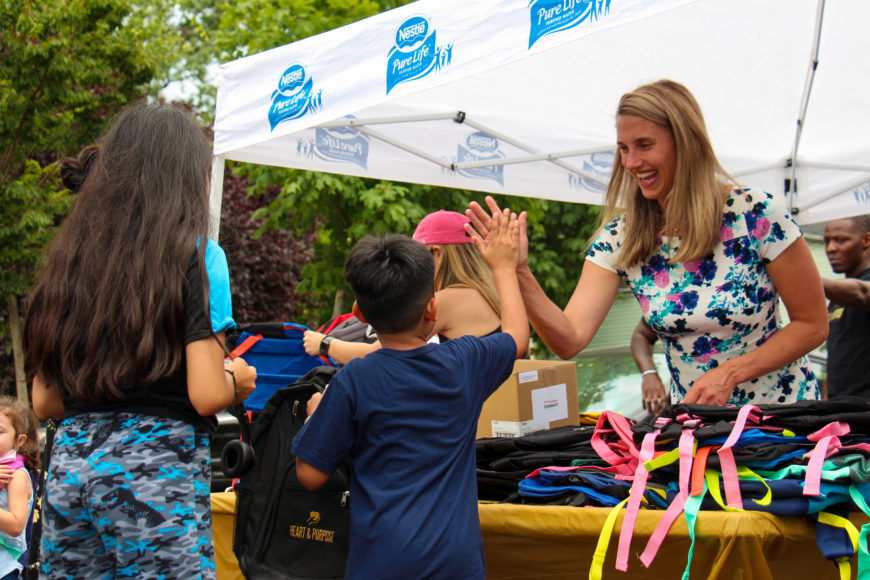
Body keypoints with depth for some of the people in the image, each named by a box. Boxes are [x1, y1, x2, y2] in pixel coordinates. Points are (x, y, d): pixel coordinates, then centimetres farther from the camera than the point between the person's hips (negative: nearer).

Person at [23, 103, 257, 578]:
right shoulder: (196, 255, -5)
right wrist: (236, 379, 9)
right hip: (157, 468, -5)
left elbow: (44, 402, 12)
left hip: (69, 464, 6)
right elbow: (206, 395, -12)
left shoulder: (70, 257, 10)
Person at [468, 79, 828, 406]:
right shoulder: (620, 239, -2)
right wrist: (520, 273, -27)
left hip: (781, 417, -5)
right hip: (695, 423, 5)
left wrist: (729, 374, -17)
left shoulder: (755, 215, -12)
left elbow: (813, 325, -5)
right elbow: (570, 340, -13)